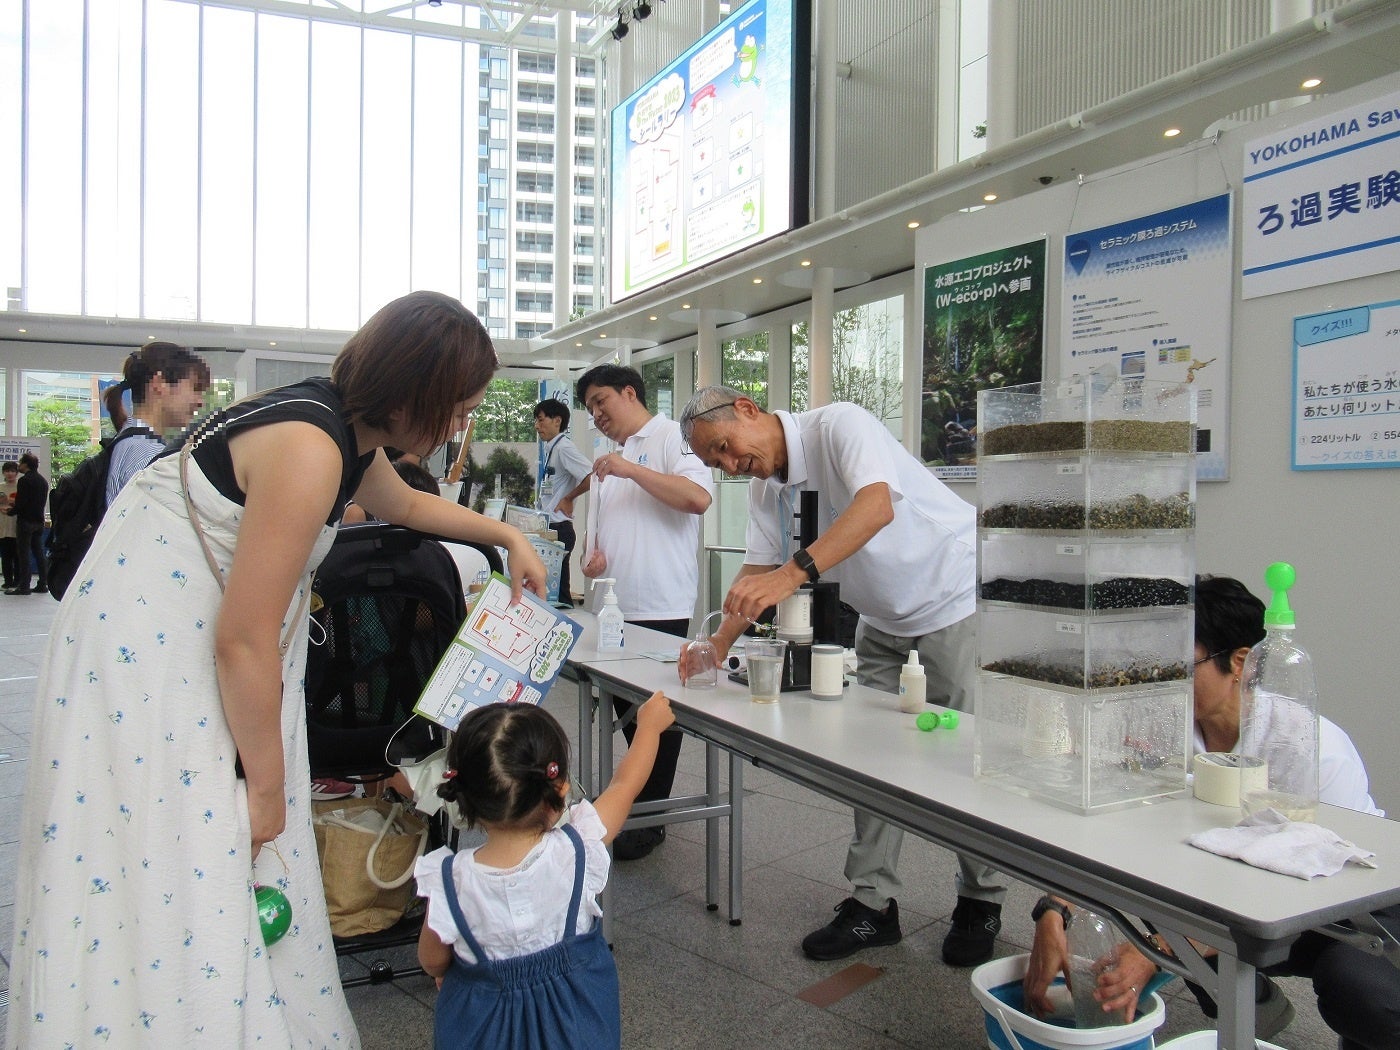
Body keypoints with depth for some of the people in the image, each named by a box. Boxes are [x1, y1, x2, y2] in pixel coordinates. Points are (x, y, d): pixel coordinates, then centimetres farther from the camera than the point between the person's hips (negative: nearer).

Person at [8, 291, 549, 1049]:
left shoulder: (347, 428, 3)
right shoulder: (308, 448, -26)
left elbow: (405, 505, 28)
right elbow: (244, 641, -23)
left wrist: (509, 537, 30)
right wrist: (266, 784, -12)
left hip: (192, 653, 10)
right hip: (141, 655, -9)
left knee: (241, 885, 12)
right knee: (166, 877, -4)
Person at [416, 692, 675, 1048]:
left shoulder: (449, 882, -27)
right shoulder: (580, 851, -27)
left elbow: (433, 961, -8)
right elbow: (626, 783, -9)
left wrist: (442, 975, 16)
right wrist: (650, 723, 7)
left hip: (483, 1020, 0)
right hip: (575, 1016, 1)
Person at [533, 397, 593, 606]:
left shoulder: (564, 448, -13)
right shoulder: (549, 449, 15)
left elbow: (593, 477, -24)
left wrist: (568, 498, -12)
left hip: (559, 528, -9)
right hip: (546, 527, 9)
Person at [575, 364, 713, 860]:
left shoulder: (672, 438, -6)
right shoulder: (611, 457, 21)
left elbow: (697, 498, -23)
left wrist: (630, 469, -20)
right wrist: (593, 553, 7)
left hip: (662, 609, -8)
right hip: (615, 609, 9)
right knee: (628, 711, 16)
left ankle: (649, 818, 13)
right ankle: (642, 797, 30)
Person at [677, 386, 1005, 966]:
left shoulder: (838, 424, -23)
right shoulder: (766, 487, 2)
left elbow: (877, 506, -40)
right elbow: (756, 571, 4)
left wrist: (793, 573, -50)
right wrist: (718, 643, -11)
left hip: (952, 597, -7)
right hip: (882, 619, 7)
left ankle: (980, 903, 17)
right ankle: (872, 903, 13)